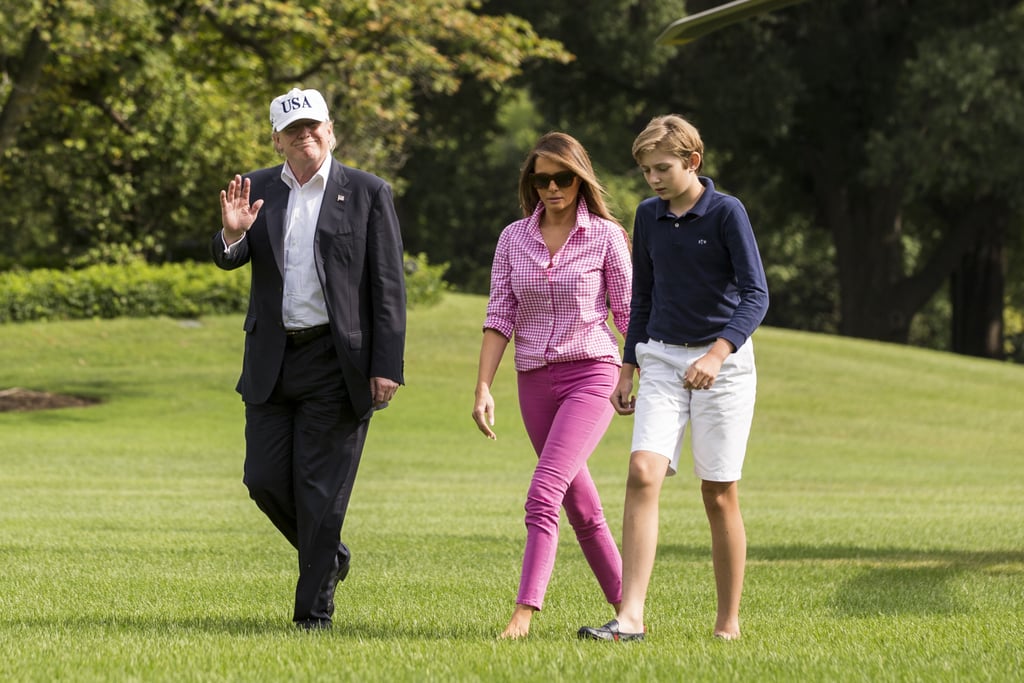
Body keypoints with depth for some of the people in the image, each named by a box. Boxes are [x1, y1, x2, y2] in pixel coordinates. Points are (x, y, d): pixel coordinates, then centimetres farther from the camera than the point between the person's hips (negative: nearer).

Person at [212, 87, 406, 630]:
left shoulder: (367, 194, -1)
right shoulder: (256, 190, 10)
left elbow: (388, 288, -3)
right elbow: (228, 260, 0)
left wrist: (386, 367, -10)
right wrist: (231, 234, -24)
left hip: (337, 361, -4)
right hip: (272, 360, 4)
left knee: (320, 488, -3)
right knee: (265, 479, 3)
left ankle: (314, 609, 5)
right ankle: (327, 554, 29)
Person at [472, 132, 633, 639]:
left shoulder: (605, 236, -2)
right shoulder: (514, 239, 7)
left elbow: (628, 313, 1)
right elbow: (500, 316, 6)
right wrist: (483, 387, -2)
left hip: (591, 373, -5)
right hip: (534, 381, 5)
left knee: (543, 494, -20)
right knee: (581, 507, 10)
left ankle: (524, 613, -26)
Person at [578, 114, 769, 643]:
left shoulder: (726, 212, -8)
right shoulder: (648, 216, 8)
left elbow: (756, 294, -13)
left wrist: (717, 354, -26)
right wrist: (629, 369, 16)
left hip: (722, 364, -4)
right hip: (662, 360, 4)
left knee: (719, 494, 0)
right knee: (643, 473, -15)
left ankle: (728, 624, 12)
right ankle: (631, 617, -20)